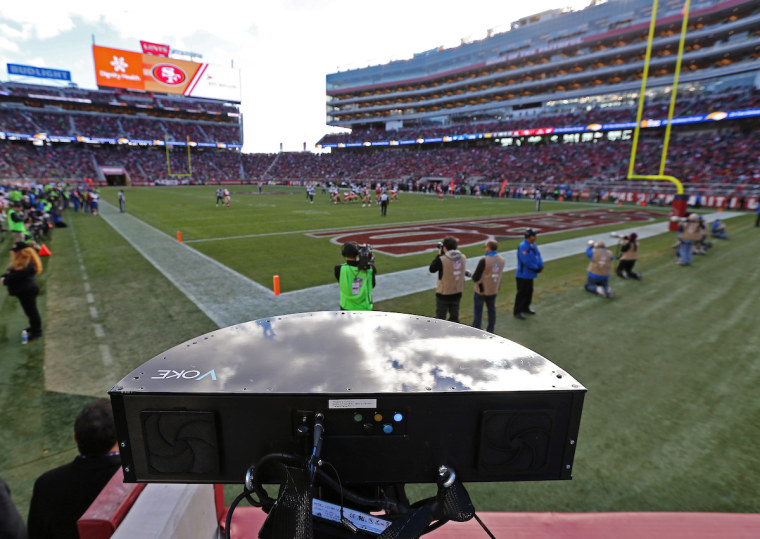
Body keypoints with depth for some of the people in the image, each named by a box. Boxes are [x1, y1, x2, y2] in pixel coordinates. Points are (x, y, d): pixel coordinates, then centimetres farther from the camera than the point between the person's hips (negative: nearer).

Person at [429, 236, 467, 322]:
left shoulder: (441, 260, -22)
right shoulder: (463, 258, -5)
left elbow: (432, 269, -6)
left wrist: (439, 255, -2)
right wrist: (444, 255, 8)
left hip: (443, 294, -5)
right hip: (457, 293, 5)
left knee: (440, 318, 11)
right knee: (454, 317, 18)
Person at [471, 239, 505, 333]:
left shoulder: (484, 260, -23)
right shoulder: (501, 260, -2)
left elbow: (475, 276, -18)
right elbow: (499, 274, 8)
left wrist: (474, 277, 3)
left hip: (481, 290, -6)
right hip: (494, 290, 6)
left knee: (478, 310, 5)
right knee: (491, 309, 17)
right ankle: (490, 330, 27)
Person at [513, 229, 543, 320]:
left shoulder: (533, 245, 9)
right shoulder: (523, 247, -21)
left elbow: (538, 256, 10)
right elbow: (527, 262, -25)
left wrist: (541, 266, -9)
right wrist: (537, 268, -16)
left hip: (530, 274, 9)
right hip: (523, 275, -9)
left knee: (529, 291, 19)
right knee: (522, 293, -3)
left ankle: (525, 308, 35)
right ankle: (517, 311, 8)